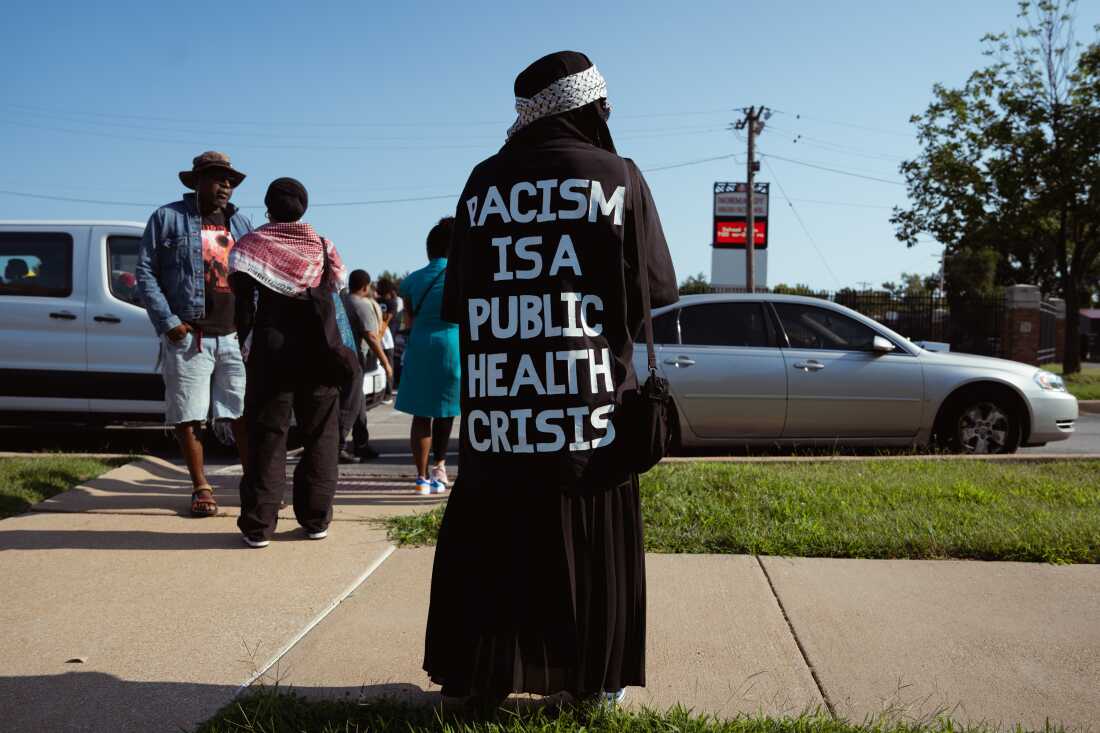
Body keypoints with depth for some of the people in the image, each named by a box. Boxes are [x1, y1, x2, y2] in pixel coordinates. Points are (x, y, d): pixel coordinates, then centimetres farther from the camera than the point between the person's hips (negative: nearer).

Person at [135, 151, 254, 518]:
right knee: (188, 417, 2)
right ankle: (200, 487, 15)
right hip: (188, 337, -3)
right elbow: (145, 273, 0)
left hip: (236, 335, 3)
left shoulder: (241, 222, 15)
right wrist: (167, 321, -9)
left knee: (245, 413, 4)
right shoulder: (168, 218, 3)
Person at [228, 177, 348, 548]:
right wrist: (333, 345, 11)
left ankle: (259, 523, 1)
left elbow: (242, 300, -4)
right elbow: (336, 295, 5)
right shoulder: (324, 248, 8)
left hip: (271, 347, -2)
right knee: (319, 434, 9)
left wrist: (245, 337, 4)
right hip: (318, 348, 2)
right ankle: (315, 518, 12)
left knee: (267, 435, 2)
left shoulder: (252, 245, 2)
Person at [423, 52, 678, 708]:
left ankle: (482, 677, 19)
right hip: (591, 399, -2)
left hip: (495, 402, 2)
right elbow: (657, 287, 2)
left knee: (491, 541, 12)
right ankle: (594, 678, 20)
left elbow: (457, 299, 10)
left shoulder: (483, 182, 6)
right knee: (591, 548, 10)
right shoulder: (618, 176, -2)